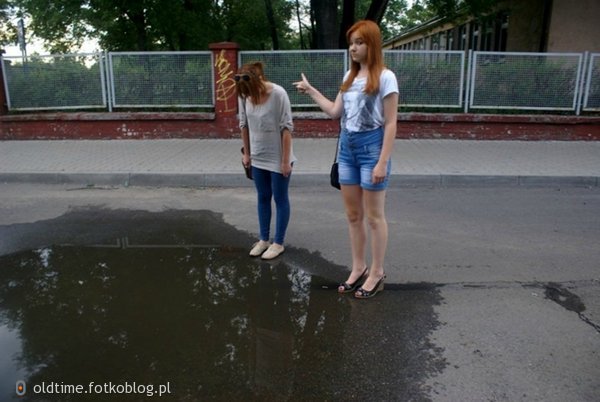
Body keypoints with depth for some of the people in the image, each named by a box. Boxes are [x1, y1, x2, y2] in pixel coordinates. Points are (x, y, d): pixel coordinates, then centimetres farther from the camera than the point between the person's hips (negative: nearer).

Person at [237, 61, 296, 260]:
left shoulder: (278, 94, -21)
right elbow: (244, 125, 6)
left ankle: (278, 243, 19)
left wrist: (286, 160, -17)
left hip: (278, 157, -5)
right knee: (263, 198, 15)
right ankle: (264, 239, 29)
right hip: (258, 157, 5)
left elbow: (287, 128, -18)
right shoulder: (244, 95, -6)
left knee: (280, 199, 7)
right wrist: (246, 153, 9)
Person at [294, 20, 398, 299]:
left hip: (371, 147, -6)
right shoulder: (350, 76, 11)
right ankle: (358, 268, 26)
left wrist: (383, 162, -16)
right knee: (353, 215, 11)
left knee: (373, 216, 3)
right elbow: (335, 112, 15)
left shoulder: (385, 77, -9)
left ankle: (377, 273, 18)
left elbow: (390, 123, -12)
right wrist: (310, 91, 14)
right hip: (347, 147, 7)